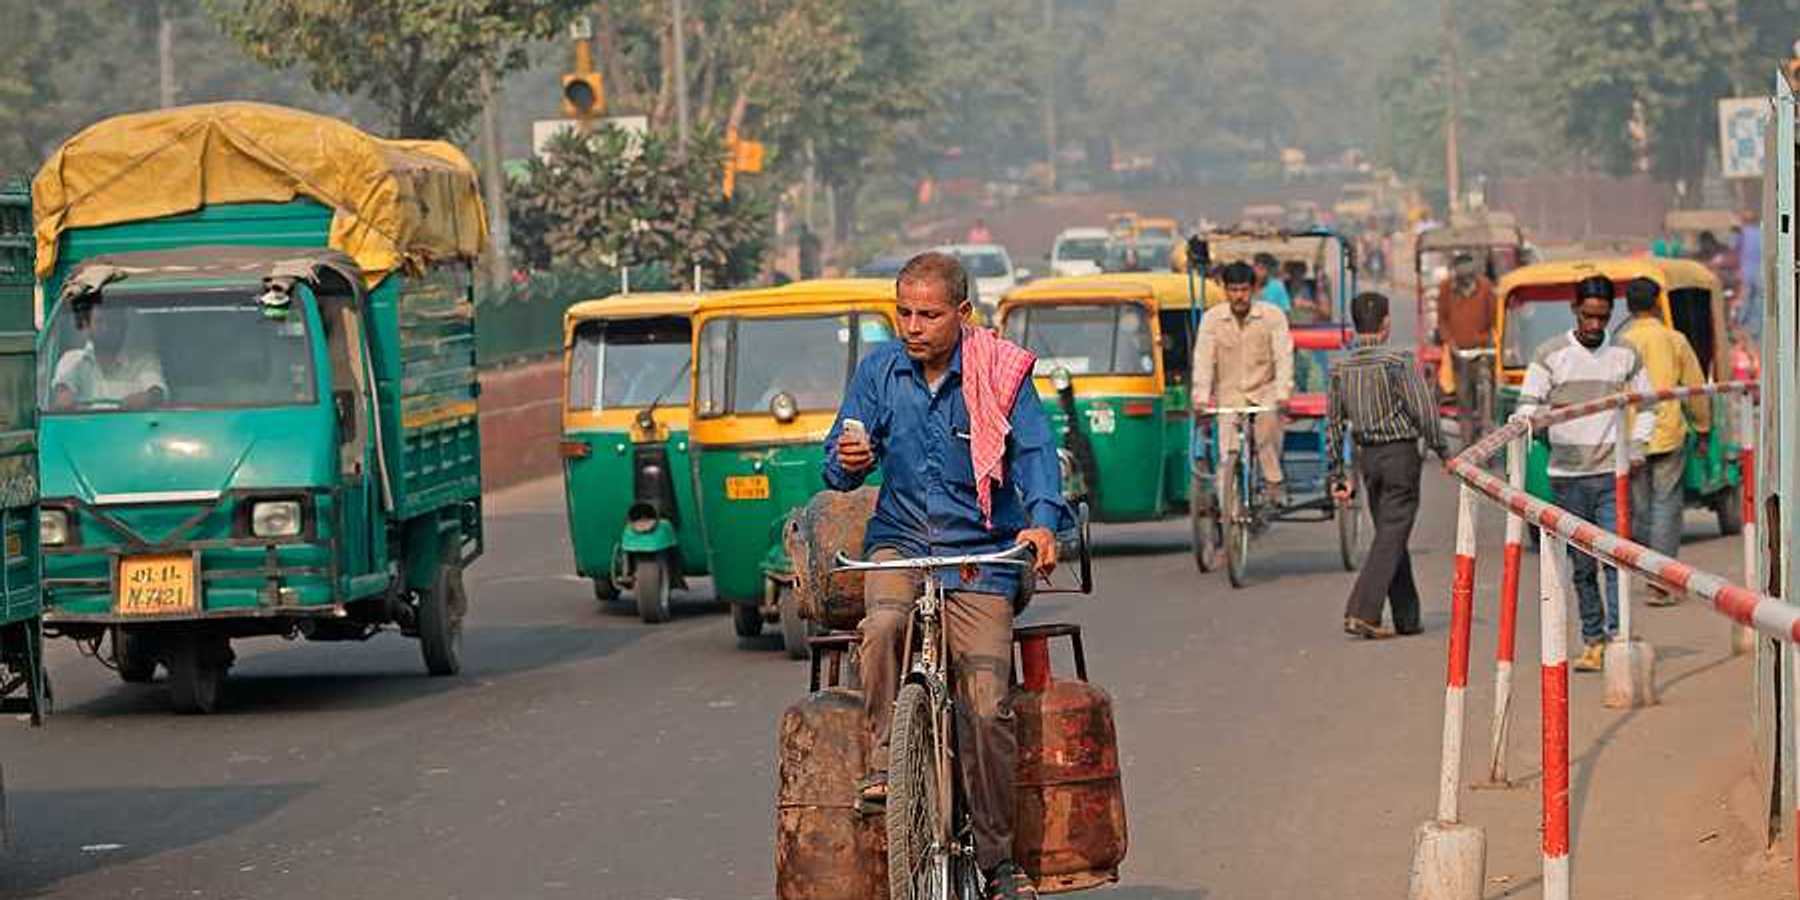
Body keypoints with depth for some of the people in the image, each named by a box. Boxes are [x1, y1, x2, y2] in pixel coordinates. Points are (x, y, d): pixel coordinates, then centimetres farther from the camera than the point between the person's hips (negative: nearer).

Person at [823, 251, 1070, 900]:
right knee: (884, 624, -34)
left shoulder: (1000, 373, -5)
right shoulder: (880, 370, 2)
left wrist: (1043, 520, -31)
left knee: (986, 706, -10)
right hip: (900, 539, 2)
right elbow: (839, 467, 5)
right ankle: (884, 764, -17)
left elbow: (1035, 450, -13)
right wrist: (850, 462, -20)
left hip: (979, 552, -2)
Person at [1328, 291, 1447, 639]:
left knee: (1390, 536, 15)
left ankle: (1407, 618, 19)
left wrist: (1336, 475, 12)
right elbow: (1424, 413, -13)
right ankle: (1361, 611, -15)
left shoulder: (1340, 368, 3)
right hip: (1400, 454, -6)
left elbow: (1332, 424, 6)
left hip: (1367, 456, 6)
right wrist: (1442, 452, -2)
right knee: (1391, 538, -4)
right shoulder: (1398, 362, -12)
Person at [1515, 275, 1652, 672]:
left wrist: (1637, 446, 6)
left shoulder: (1626, 356, 8)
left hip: (1613, 474, 0)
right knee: (1581, 564, 7)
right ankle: (1593, 640, 16)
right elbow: (1528, 405, -4)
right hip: (1567, 475, 0)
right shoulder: (1550, 355, 2)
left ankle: (1616, 636, -16)